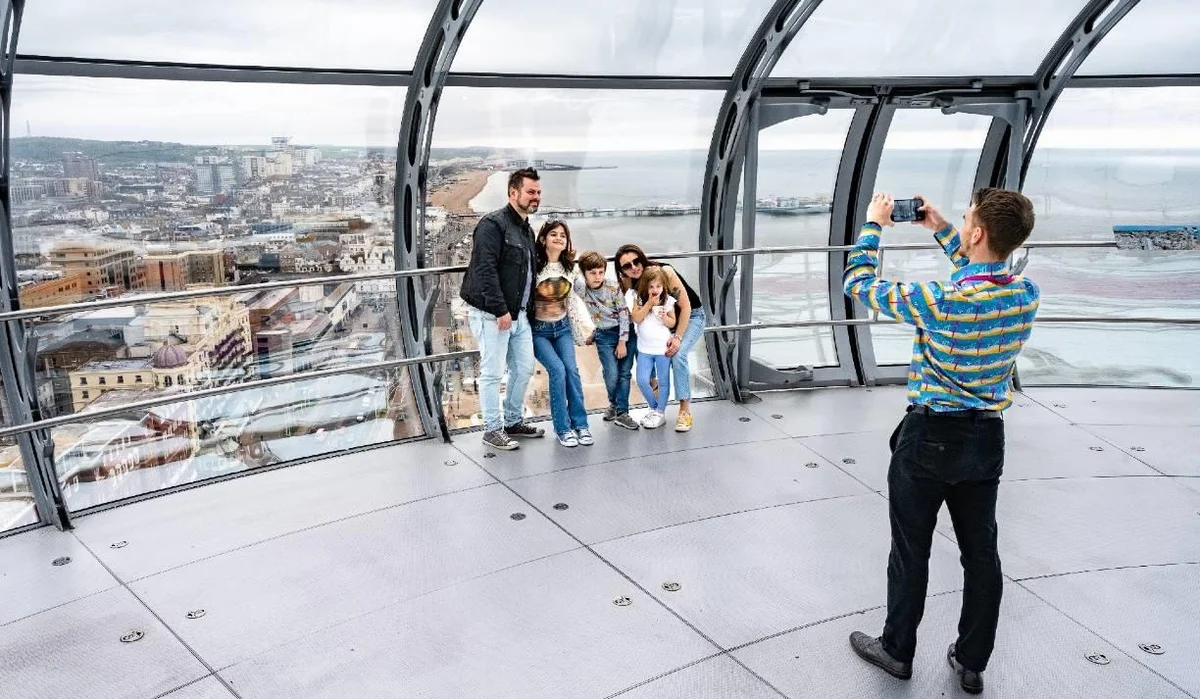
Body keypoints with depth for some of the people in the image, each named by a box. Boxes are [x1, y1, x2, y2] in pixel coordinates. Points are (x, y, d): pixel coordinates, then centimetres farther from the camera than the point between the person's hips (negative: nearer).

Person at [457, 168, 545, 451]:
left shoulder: (527, 230, 16)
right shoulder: (493, 224, -13)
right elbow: (485, 270, -20)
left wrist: (526, 309, 13)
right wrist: (500, 310, -22)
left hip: (518, 313, 9)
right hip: (492, 314, -9)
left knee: (524, 369, 13)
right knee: (492, 373, -1)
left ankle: (513, 422, 28)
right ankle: (493, 429, 10)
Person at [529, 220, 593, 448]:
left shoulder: (570, 268, 3)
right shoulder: (535, 266, -14)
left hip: (562, 327, 4)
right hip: (538, 329, -4)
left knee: (572, 370, -15)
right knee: (557, 370, -21)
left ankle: (580, 424, -2)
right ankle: (562, 428, -9)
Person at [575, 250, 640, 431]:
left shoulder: (614, 287, -14)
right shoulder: (580, 288, -10)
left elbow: (624, 314, -10)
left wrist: (623, 342, -11)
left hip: (626, 331, -1)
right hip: (604, 336, 1)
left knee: (624, 373, -2)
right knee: (612, 374, -9)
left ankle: (622, 412, 5)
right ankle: (613, 404, 19)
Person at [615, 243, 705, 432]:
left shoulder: (664, 272, -29)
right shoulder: (629, 282, -14)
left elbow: (685, 306, -23)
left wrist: (678, 337, -27)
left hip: (691, 316, -5)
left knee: (678, 355, -26)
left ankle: (685, 410, -19)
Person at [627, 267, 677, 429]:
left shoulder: (668, 300, -4)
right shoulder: (639, 299, -3)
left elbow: (672, 323, 2)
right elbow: (637, 318, -14)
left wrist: (664, 317, -19)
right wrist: (649, 303, -20)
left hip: (663, 347, -1)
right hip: (645, 348, 1)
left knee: (663, 381, 5)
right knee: (642, 381, -1)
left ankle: (660, 413, 18)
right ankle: (654, 408, 20)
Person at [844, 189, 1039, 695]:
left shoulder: (941, 302, -25)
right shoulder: (1027, 295, -7)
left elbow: (858, 283, -12)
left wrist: (873, 225, 2)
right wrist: (941, 230, 18)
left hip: (931, 437, -5)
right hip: (987, 440, 6)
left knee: (911, 551, 11)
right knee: (981, 553, 15)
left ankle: (897, 650, 28)